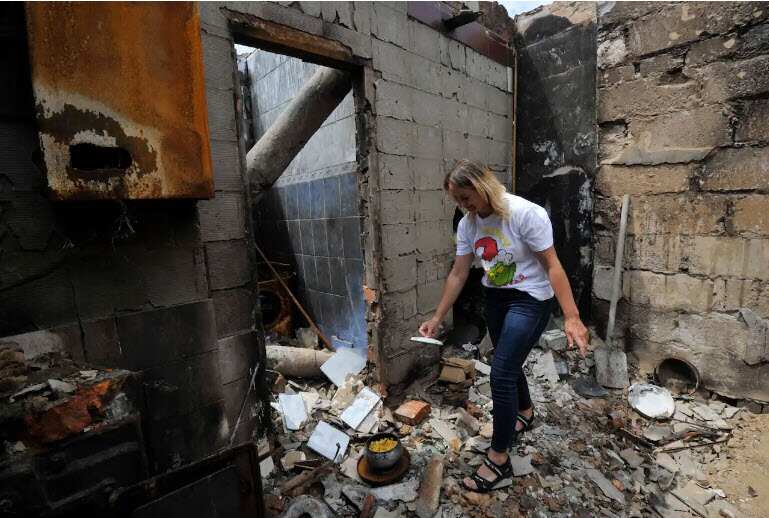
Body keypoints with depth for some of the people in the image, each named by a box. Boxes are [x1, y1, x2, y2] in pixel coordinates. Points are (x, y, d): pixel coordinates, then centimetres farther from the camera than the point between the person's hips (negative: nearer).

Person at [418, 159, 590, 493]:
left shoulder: (526, 214, -21)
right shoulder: (467, 224, -4)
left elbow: (552, 266, -19)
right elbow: (458, 274, 0)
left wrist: (571, 317, -24)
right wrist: (437, 319, 0)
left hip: (529, 298, -6)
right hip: (495, 297, 7)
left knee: (501, 372, -10)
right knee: (509, 362, 22)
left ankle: (499, 459, 7)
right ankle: (525, 412, 51)